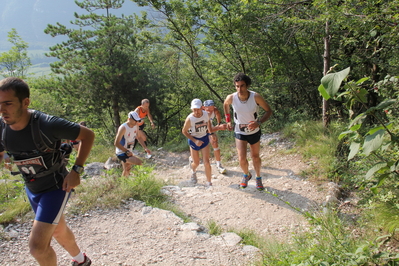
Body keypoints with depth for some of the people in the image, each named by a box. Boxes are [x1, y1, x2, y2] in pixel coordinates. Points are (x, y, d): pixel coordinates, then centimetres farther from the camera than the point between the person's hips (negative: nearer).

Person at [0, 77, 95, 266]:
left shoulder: (48, 124, -30)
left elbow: (88, 135, -18)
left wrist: (76, 170, -23)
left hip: (56, 186, -6)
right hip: (32, 189, 7)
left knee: (37, 246, -13)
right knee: (58, 230, 25)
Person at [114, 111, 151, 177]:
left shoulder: (136, 126, -1)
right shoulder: (123, 128, -25)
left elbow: (139, 138, 14)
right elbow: (116, 143, -24)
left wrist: (145, 148, 3)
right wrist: (127, 151, -25)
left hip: (129, 152, 8)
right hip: (121, 153, -8)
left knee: (127, 171, 18)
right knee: (139, 162, -21)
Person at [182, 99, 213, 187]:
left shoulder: (206, 114, -13)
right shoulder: (189, 119, -24)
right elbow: (184, 131, -12)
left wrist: (211, 133, 7)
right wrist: (195, 141, -19)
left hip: (204, 139, 2)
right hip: (194, 140, -2)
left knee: (206, 162, -5)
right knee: (196, 163, 9)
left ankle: (209, 183, 11)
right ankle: (193, 171, 48)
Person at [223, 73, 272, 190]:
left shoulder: (256, 97, -26)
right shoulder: (231, 98, -21)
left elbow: (268, 111, -14)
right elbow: (225, 105, 5)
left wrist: (258, 122, -30)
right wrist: (228, 120, 2)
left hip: (254, 132, 0)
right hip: (239, 132, 0)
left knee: (255, 156, 16)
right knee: (242, 159, -6)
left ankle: (258, 178, 42)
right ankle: (246, 175, 28)